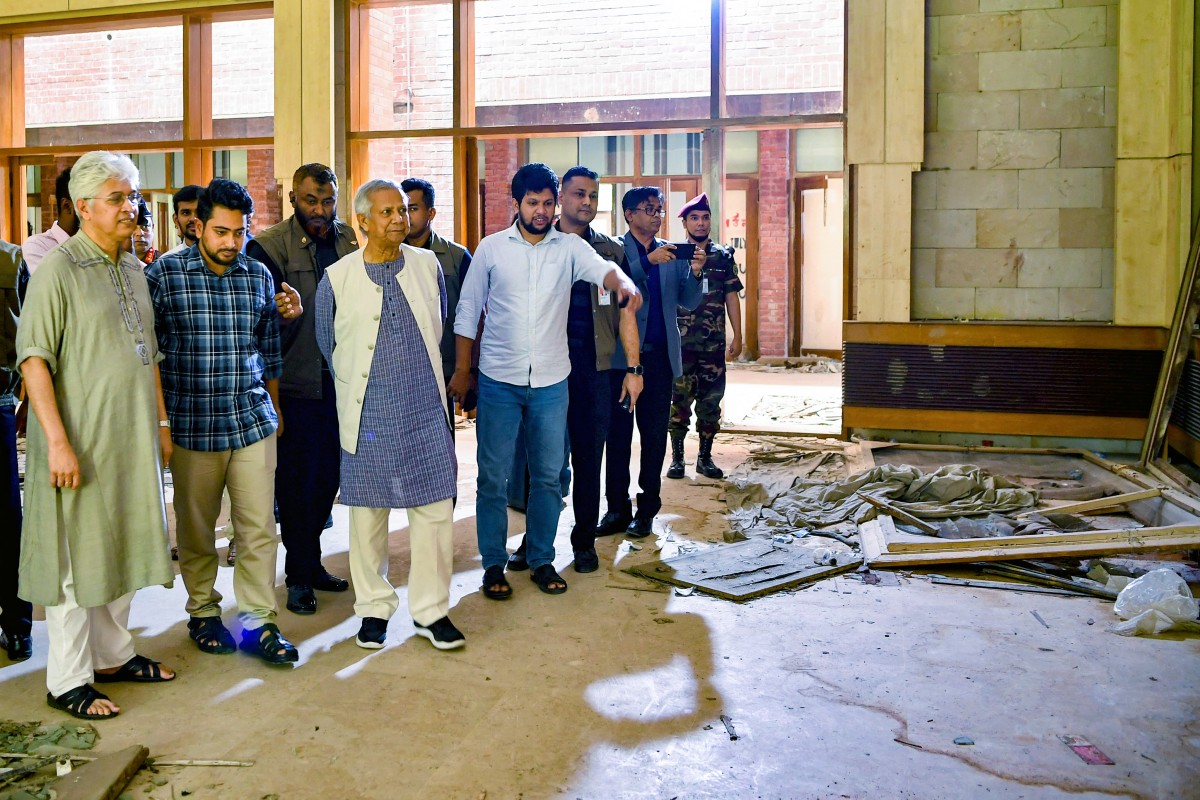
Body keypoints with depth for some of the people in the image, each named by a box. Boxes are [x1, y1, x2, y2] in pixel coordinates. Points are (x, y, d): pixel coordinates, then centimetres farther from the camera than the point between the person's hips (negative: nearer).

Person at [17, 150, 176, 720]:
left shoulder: (133, 271, 12)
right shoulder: (58, 268, -10)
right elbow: (33, 358, -16)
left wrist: (161, 423, 16)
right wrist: (57, 440, -22)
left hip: (132, 438, 7)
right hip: (80, 442, -7)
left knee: (121, 547, 16)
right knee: (77, 557, 1)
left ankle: (112, 654, 31)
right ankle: (68, 680, 13)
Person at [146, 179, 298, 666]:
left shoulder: (259, 275, 7)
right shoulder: (164, 273, -3)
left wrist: (274, 407, 17)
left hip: (253, 422, 2)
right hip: (191, 425, -2)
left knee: (259, 526, 2)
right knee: (196, 529, 10)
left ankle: (257, 620, 13)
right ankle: (203, 612, 28)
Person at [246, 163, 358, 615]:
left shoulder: (350, 241, 6)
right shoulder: (270, 246, -6)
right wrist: (287, 314, -31)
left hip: (340, 379, 4)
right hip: (295, 381, -4)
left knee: (328, 475, 13)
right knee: (298, 480, 4)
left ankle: (310, 563, 30)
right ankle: (299, 576, 18)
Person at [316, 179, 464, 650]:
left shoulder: (428, 266, 4)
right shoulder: (337, 279, -3)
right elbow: (328, 346, 12)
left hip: (425, 412, 2)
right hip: (367, 417, -1)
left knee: (435, 510, 2)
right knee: (367, 514, 8)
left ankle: (430, 611, 15)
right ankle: (373, 609, 24)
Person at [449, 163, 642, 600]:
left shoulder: (569, 247, 2)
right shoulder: (491, 248, 1)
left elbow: (601, 268, -18)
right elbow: (468, 311, 4)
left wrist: (624, 282, -42)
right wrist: (462, 370, 2)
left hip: (551, 382, 1)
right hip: (498, 380, -1)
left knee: (548, 476, 9)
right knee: (493, 476, 3)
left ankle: (542, 560, 24)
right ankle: (493, 564, 17)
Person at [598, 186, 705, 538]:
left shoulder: (672, 253, 11)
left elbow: (689, 302, 8)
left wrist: (695, 272, -9)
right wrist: (648, 261, -21)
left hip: (660, 356, 3)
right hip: (621, 355, -3)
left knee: (654, 436, 7)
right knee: (618, 434, 4)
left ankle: (646, 509, 16)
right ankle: (618, 508, 13)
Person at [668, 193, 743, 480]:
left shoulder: (724, 257, 7)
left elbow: (731, 297, 7)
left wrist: (737, 337, 3)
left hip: (714, 344, 2)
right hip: (681, 343, -2)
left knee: (711, 402, 6)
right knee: (678, 401, 2)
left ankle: (705, 457, 17)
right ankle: (677, 457, 12)